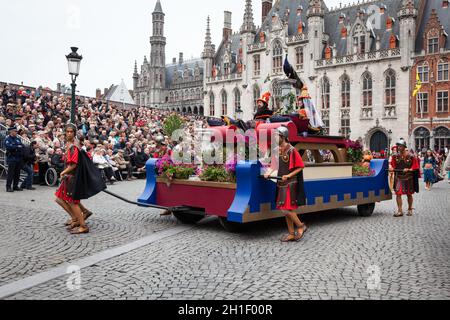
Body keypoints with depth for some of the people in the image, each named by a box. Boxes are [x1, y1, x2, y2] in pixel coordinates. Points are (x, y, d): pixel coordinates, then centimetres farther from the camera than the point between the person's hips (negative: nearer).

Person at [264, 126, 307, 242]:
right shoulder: (277, 150, 8)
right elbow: (274, 165, 13)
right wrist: (269, 172, -5)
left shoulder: (292, 151, -13)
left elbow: (300, 166, -11)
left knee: (287, 208, -10)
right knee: (286, 209, 10)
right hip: (281, 184, 7)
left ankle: (301, 226, 13)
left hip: (290, 184, -7)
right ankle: (292, 234, 19)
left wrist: (289, 175, -17)